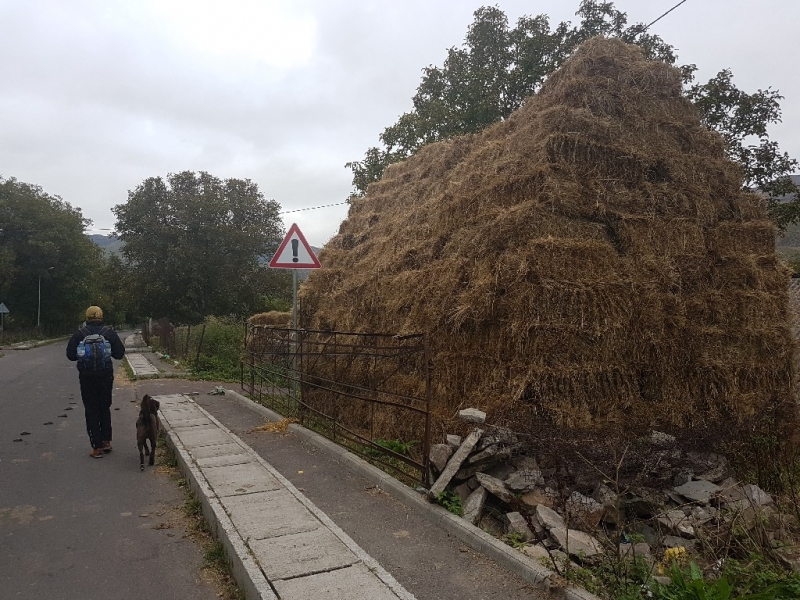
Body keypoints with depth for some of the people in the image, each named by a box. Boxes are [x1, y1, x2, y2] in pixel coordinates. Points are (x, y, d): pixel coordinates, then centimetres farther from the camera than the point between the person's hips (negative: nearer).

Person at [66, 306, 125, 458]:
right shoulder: (110, 333, -2)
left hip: (87, 377, -1)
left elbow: (71, 355, -3)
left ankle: (97, 447, 5)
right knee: (105, 408, 18)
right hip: (106, 376, 1)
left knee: (91, 411, 6)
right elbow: (119, 353, -1)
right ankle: (106, 441, 18)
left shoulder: (79, 334, -4)